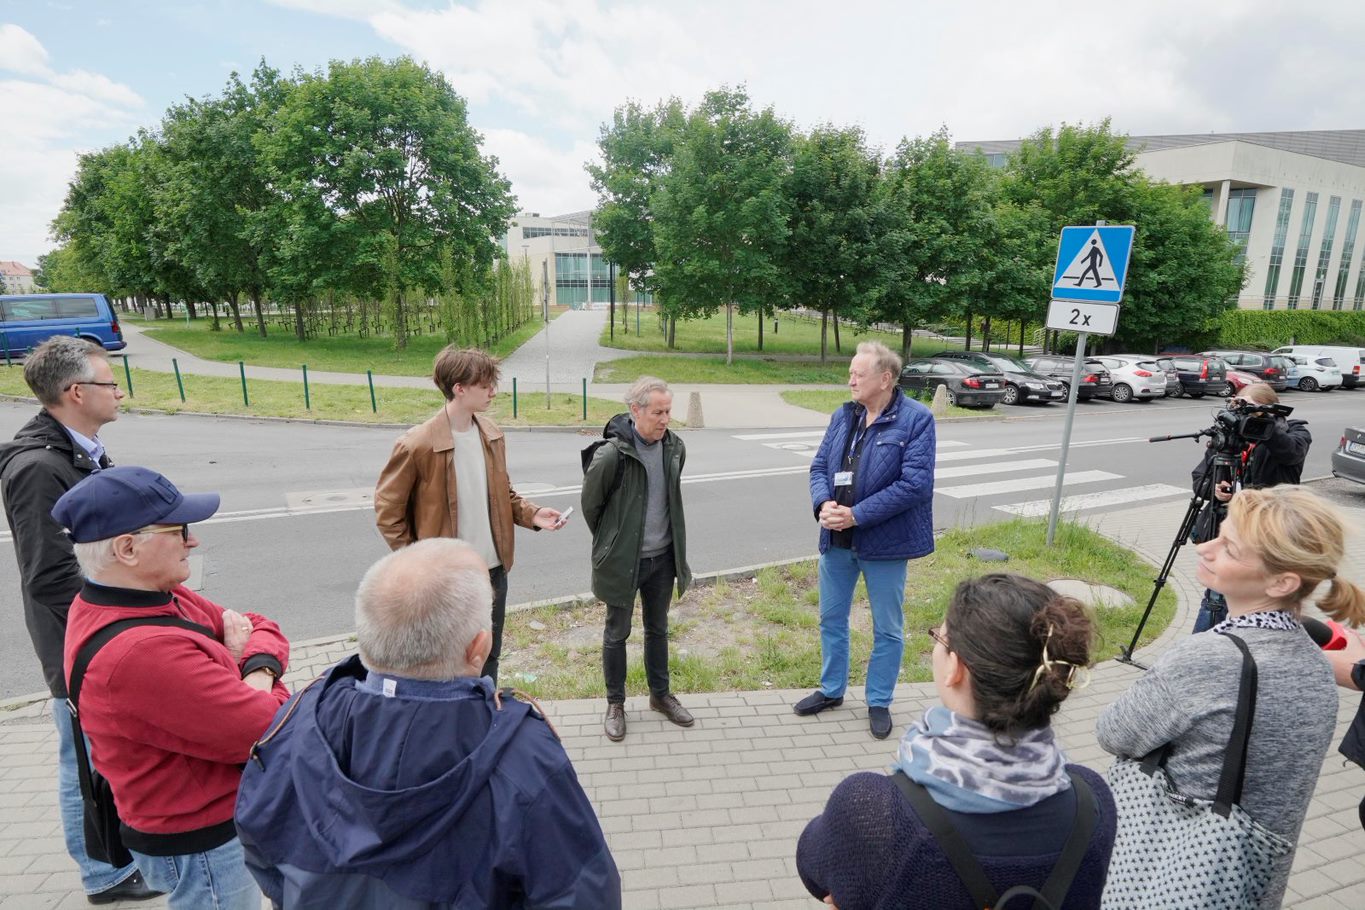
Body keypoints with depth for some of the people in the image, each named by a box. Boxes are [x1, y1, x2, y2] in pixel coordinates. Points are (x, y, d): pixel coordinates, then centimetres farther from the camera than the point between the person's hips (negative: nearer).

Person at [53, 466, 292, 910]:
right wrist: (267, 686, -10)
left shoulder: (156, 597, -5)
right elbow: (268, 730, -30)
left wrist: (258, 669, -17)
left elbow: (260, 627, 4)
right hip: (203, 851, -8)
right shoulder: (142, 652, -34)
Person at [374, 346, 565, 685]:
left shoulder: (491, 434, 0)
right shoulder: (417, 444, -19)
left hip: (493, 570, 6)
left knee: (488, 657, 22)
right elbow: (387, 508, -10)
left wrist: (532, 515, -5)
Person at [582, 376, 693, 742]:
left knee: (658, 629, 20)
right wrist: (611, 542, 5)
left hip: (662, 557, 5)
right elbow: (590, 504, -8)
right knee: (617, 633, 12)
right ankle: (615, 704, 30)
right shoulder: (612, 454, -22)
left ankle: (661, 694, 39)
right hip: (623, 560, -5)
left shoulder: (675, 448, -3)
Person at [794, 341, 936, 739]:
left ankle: (879, 702, 31)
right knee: (831, 618, 19)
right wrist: (823, 503, -15)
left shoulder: (916, 419, -13)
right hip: (836, 539, 6)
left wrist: (857, 515, -22)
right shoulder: (843, 415, 5)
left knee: (887, 628, 11)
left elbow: (915, 484, -20)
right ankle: (831, 690, 39)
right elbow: (820, 465, 6)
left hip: (884, 541, -5)